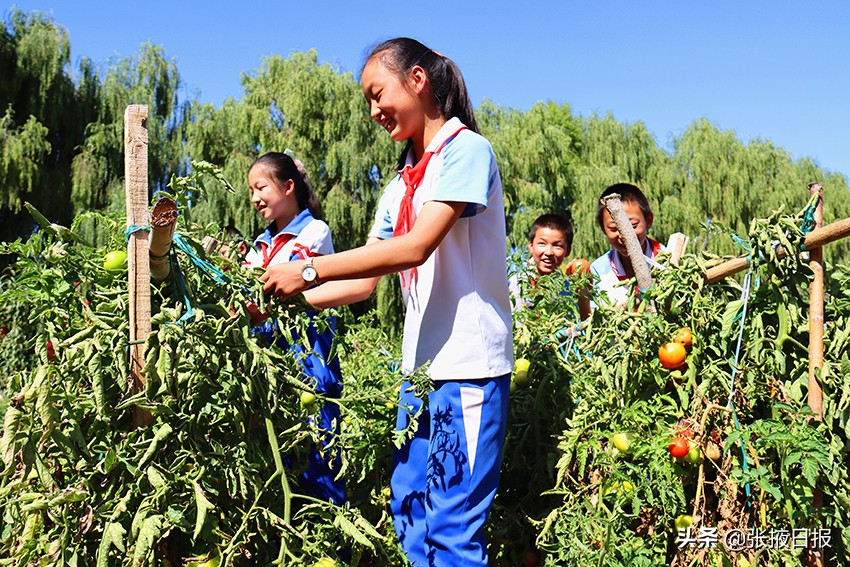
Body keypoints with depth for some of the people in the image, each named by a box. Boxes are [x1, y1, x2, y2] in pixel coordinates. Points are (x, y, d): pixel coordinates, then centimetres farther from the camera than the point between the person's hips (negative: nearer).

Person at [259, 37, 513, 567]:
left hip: (468, 365, -8)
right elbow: (366, 282, 14)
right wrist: (288, 298, 3)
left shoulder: (466, 150, -6)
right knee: (410, 513, 11)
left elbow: (416, 247, -18)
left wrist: (309, 270, -16)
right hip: (420, 367, 8)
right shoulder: (402, 182, 18)